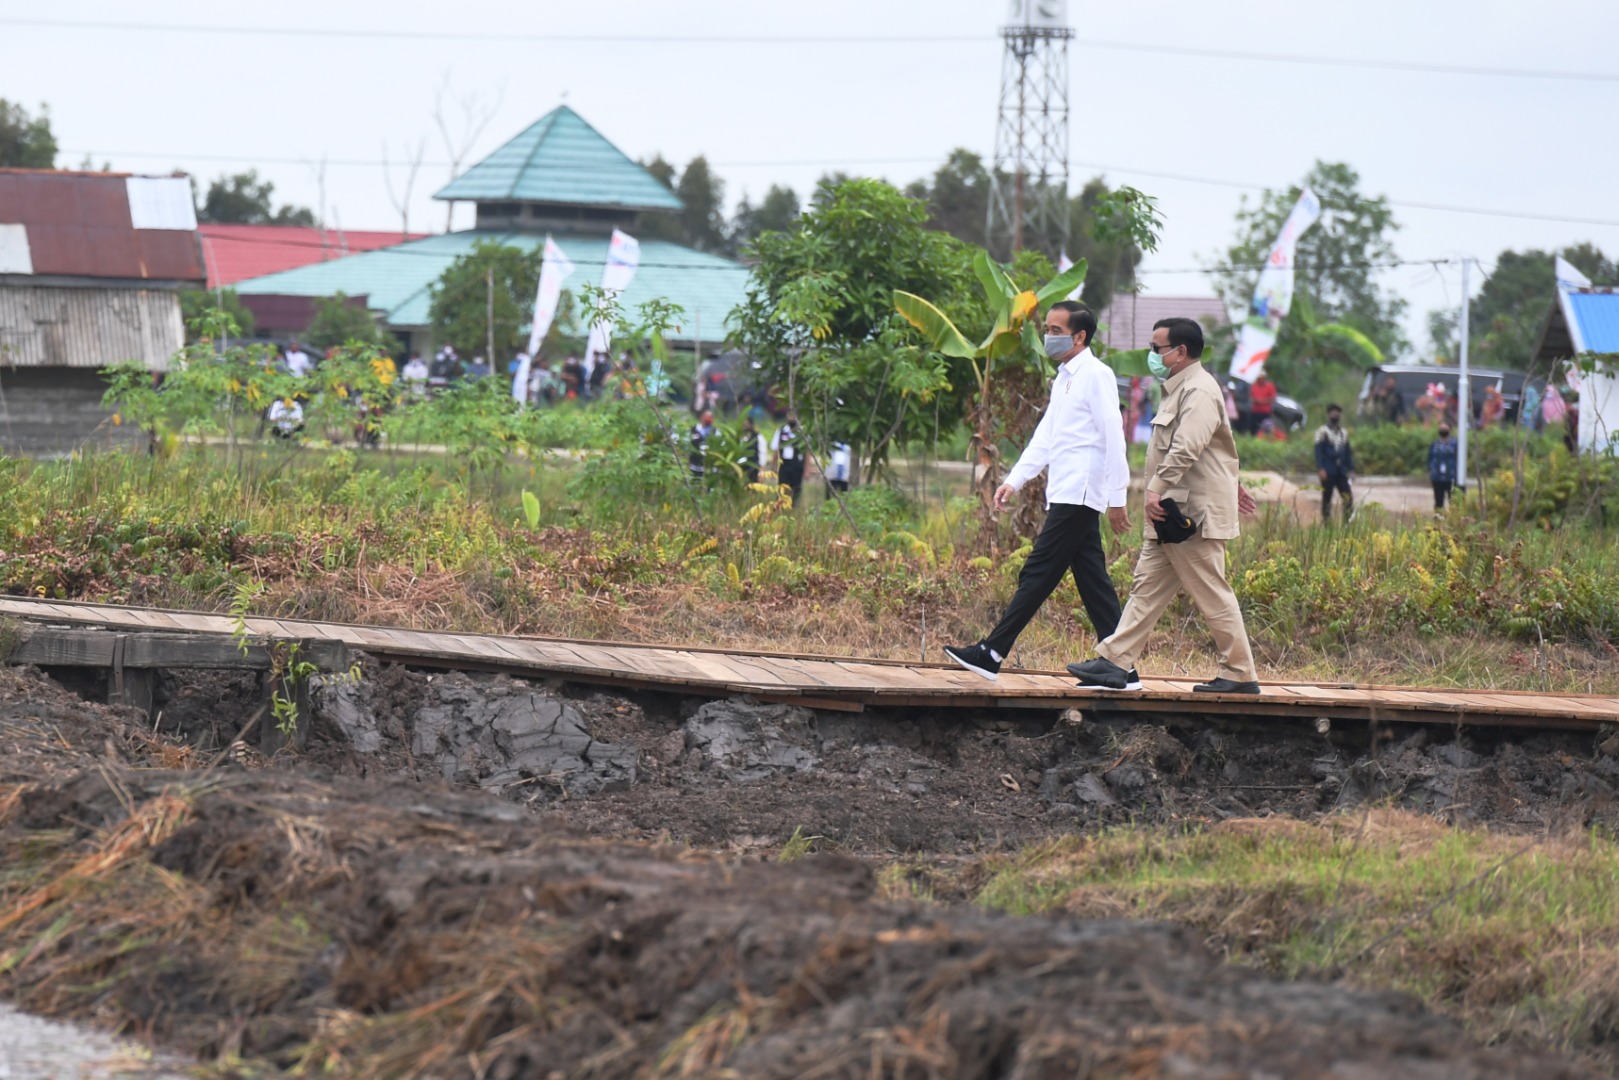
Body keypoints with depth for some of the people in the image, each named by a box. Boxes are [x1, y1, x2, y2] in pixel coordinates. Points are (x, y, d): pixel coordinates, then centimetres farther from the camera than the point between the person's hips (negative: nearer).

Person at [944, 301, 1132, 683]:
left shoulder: (1096, 376, -9)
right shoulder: (1064, 379, 20)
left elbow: (1113, 439, -13)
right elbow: (1044, 437, 21)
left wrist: (1117, 498, -15)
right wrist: (1014, 480, 12)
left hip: (1078, 496, -10)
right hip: (1066, 496, 10)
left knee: (1038, 575, -8)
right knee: (1093, 583, 6)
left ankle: (992, 654, -8)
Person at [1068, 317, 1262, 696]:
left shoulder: (1198, 391, -15)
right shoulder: (1180, 389, 19)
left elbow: (1186, 449, -29)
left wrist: (1158, 488, -32)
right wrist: (1231, 484, 35)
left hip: (1193, 514, -11)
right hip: (1173, 512, 11)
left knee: (1213, 596, -5)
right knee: (1148, 586, 7)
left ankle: (1241, 675, 2)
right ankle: (1114, 663, 6)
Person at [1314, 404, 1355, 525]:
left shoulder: (1344, 432, 16)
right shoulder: (1322, 431, -1)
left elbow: (1348, 452, 19)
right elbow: (1318, 451, -8)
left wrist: (1351, 469, 12)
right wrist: (1320, 469, -18)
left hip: (1341, 471, 5)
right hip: (1328, 471, -5)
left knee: (1348, 496, -6)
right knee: (1327, 497, 0)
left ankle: (1347, 523, -2)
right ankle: (1326, 523, 7)